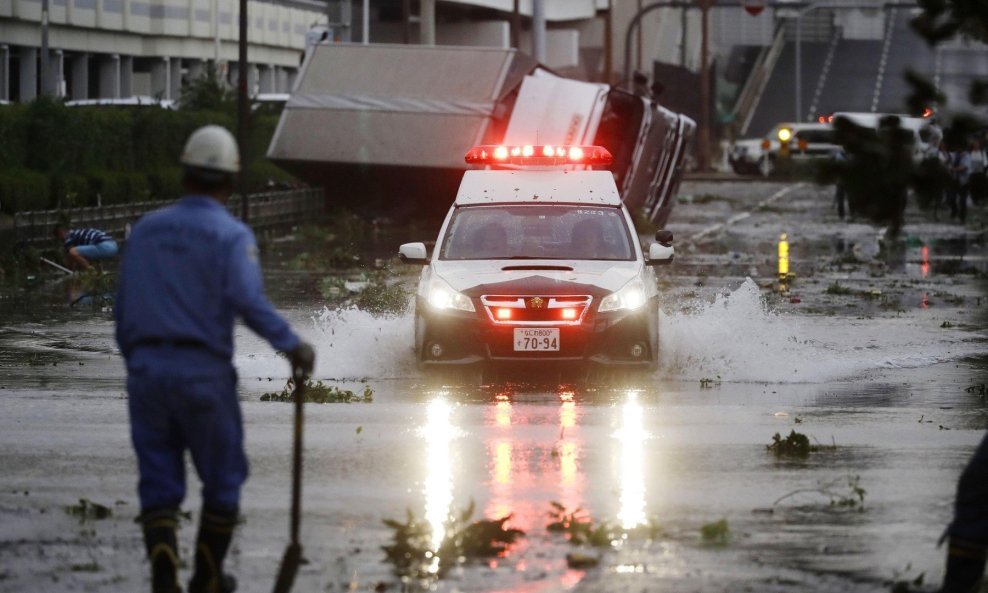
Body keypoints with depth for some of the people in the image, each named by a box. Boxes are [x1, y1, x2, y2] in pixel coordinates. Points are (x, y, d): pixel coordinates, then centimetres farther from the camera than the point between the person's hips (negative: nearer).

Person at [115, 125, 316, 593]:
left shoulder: (146, 229, 9)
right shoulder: (230, 235, -7)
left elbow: (123, 308, 11)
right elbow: (247, 299, -22)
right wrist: (291, 344, -18)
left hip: (146, 367, 4)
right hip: (204, 372, -4)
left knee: (158, 483, 6)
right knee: (222, 479, 15)